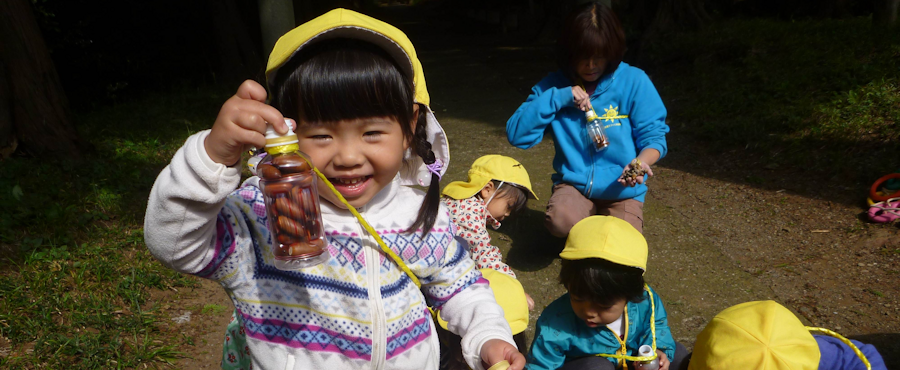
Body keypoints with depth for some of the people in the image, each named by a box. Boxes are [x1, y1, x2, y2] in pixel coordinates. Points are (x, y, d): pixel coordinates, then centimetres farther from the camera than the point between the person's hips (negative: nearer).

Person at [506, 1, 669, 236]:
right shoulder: (554, 85, -1)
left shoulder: (634, 81, -6)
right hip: (573, 184, 1)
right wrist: (557, 98, -18)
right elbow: (516, 135, -8)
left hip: (622, 190, 0)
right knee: (560, 221, -31)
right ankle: (590, 220, 6)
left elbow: (653, 136, -4)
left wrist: (641, 161, -28)